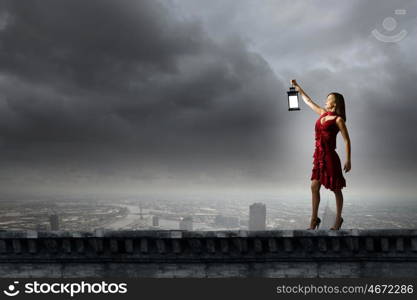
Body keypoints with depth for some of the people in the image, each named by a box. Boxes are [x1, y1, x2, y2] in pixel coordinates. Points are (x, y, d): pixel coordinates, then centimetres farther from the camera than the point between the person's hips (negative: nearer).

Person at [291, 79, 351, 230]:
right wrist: (298, 88, 31)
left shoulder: (338, 119, -6)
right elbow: (309, 101, 26)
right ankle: (314, 219, 9)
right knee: (314, 186, 2)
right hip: (318, 156, 7)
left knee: (336, 189, 6)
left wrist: (348, 160, -13)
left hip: (330, 156, -7)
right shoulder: (323, 113, 13)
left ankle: (338, 219, 20)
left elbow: (347, 140, -8)